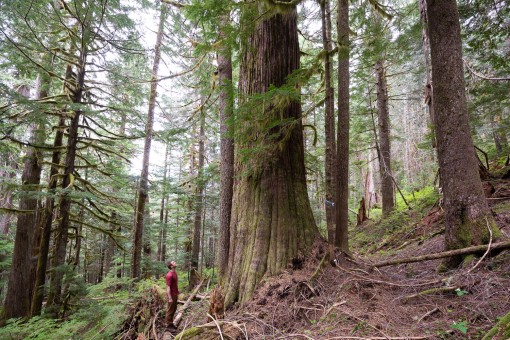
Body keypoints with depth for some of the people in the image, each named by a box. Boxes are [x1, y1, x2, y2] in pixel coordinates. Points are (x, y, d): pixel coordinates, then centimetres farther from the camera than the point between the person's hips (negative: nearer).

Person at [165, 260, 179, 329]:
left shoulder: (175, 272, 5)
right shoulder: (169, 275, -24)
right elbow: (168, 287, -24)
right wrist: (170, 298, -24)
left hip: (175, 294, 9)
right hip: (171, 295, -9)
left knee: (174, 309, 19)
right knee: (170, 310, 4)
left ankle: (171, 323, 32)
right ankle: (168, 325, 16)